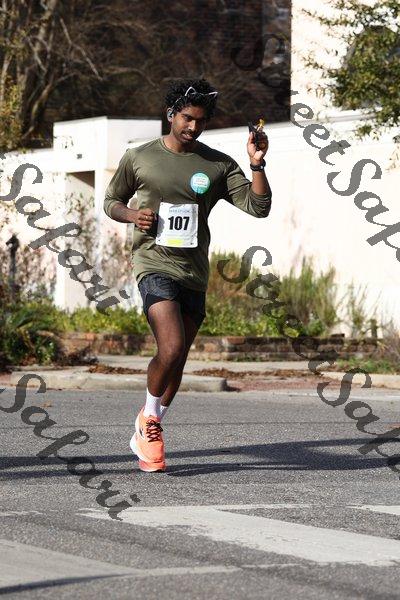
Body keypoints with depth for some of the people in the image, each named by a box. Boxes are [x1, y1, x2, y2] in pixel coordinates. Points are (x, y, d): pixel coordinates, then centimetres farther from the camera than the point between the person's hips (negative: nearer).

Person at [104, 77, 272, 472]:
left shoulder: (218, 165, 5)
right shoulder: (138, 158, 2)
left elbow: (257, 207, -2)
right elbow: (111, 201, 16)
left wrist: (257, 165, -17)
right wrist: (132, 215, -6)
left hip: (195, 273, 4)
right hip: (155, 264, -4)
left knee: (177, 359, 10)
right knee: (172, 348, -22)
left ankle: (147, 437, 26)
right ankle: (148, 417, 2)